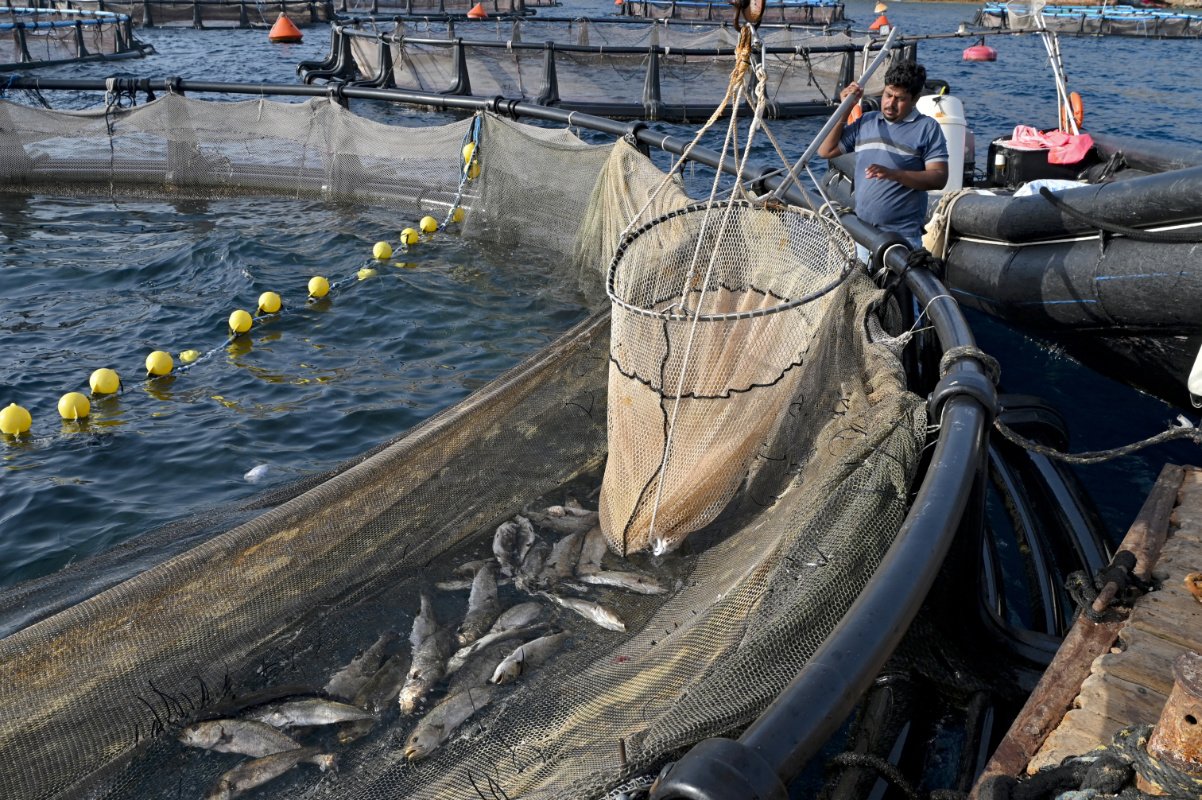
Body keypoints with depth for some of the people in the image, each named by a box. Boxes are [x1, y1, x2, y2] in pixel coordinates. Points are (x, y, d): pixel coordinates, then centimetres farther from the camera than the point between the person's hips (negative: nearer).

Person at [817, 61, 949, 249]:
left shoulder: (927, 128, -1)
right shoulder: (865, 122, 13)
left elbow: (939, 178, -9)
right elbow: (826, 151, 11)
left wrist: (893, 174, -21)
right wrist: (845, 110, 6)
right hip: (860, 230, 4)